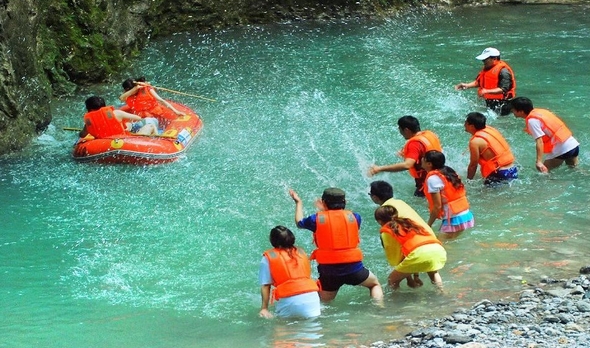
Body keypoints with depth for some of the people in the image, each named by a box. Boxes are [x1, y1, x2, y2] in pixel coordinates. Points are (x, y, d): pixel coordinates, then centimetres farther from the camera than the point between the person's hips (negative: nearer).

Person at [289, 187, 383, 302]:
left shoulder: (317, 218, 1)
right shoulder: (354, 217, 3)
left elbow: (299, 223, 22)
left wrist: (298, 202, 38)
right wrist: (325, 211, 31)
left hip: (328, 271, 0)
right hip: (353, 267, 0)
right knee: (375, 284, 26)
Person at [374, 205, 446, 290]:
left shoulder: (386, 230, 16)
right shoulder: (409, 222, 32)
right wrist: (416, 276, 41)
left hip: (420, 254, -5)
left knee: (392, 280, 15)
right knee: (432, 271, 39)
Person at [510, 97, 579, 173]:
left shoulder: (532, 121, -14)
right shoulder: (541, 111, 10)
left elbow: (539, 142, -23)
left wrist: (539, 162, -30)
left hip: (561, 149, -9)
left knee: (543, 171, 1)